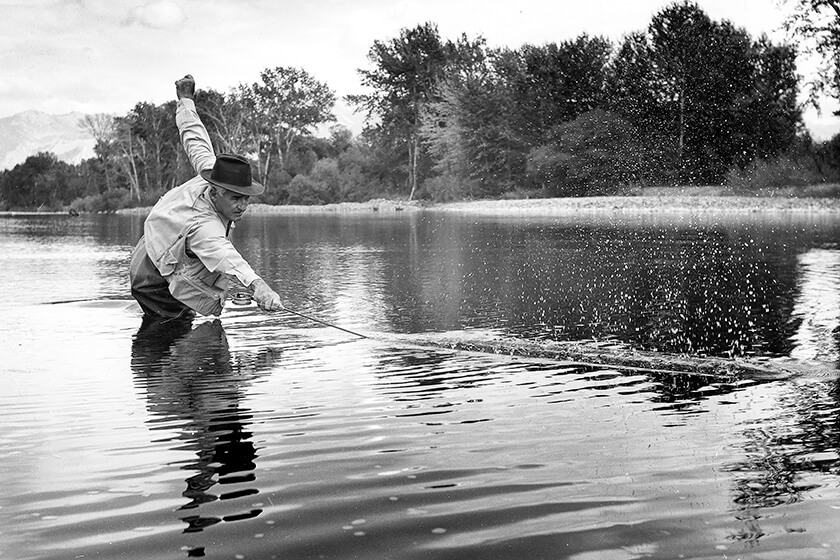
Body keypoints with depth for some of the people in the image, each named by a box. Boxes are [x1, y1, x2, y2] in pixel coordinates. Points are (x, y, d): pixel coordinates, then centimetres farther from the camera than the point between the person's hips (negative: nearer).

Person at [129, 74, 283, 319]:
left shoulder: (210, 171, -19)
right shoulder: (204, 227, -42)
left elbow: (194, 135, -4)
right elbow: (224, 254, -63)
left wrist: (186, 99, 13)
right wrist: (256, 284, -81)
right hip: (155, 287, -8)